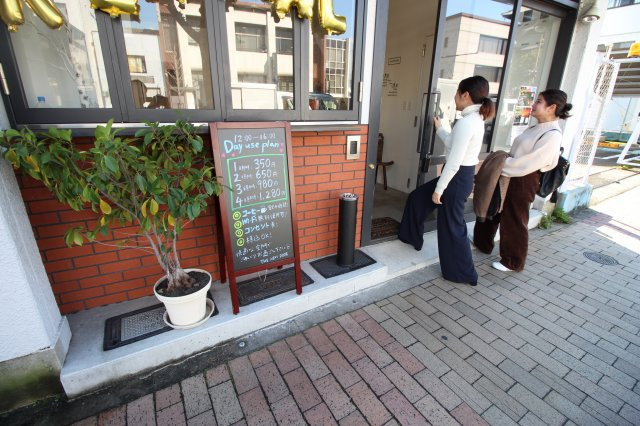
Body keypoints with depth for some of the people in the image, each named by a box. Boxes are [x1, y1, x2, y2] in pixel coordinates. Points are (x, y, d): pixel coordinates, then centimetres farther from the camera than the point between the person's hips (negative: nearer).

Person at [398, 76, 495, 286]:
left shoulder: (466, 122, -22)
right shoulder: (476, 119, 9)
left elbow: (454, 162, -25)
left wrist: (439, 189, -18)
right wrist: (439, 128, 32)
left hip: (457, 178, -10)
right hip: (462, 175, 10)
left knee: (451, 226, 3)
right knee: (417, 198, 21)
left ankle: (464, 273, 20)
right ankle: (412, 237, 38)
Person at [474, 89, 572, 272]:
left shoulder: (552, 135, -18)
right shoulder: (536, 128, 10)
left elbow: (528, 163, -23)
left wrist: (501, 165, -17)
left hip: (524, 181, -9)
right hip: (510, 176, 9)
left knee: (514, 221, 5)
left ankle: (512, 262, 24)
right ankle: (483, 242, 42)